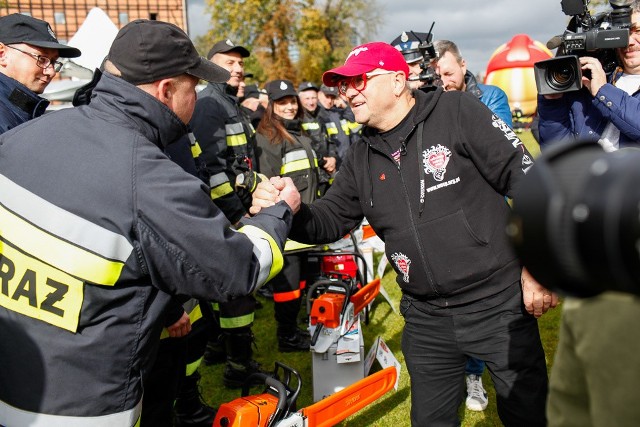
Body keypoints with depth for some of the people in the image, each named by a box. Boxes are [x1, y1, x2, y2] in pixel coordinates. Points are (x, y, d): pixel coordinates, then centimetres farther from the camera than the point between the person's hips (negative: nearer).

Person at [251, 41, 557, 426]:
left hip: (499, 304, -4)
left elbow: (528, 181, -11)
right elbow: (332, 219, 7)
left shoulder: (457, 112, -10)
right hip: (426, 318, 5)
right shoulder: (362, 157, 7)